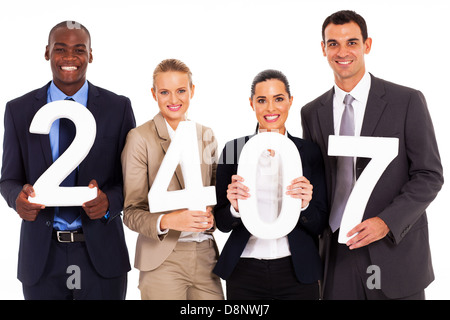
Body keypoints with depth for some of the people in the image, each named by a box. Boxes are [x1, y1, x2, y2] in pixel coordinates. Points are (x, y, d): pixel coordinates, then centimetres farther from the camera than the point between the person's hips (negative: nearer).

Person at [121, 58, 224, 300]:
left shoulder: (206, 135, 10)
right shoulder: (140, 138, -5)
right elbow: (131, 212, -6)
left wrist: (211, 217, -4)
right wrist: (166, 221, -24)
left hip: (206, 255, 4)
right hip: (162, 260, -4)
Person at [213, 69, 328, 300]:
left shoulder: (308, 151, 0)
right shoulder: (233, 149, -1)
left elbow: (319, 225, 0)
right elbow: (222, 223, 1)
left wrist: (305, 205, -19)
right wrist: (235, 208, -19)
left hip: (296, 271, 0)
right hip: (244, 272, 0)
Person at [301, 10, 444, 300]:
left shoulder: (408, 101, -3)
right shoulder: (312, 113, 7)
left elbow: (430, 175, -4)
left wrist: (387, 221, -16)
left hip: (394, 252, -2)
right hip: (338, 255, 3)